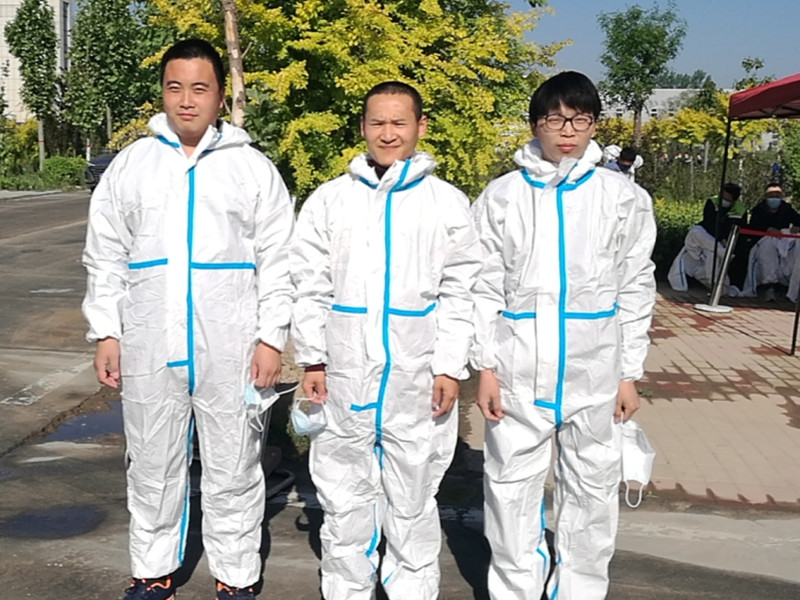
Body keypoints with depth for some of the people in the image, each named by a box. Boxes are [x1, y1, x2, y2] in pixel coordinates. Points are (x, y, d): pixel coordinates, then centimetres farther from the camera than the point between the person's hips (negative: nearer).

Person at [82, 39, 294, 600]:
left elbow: (277, 261, 0)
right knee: (152, 469, 14)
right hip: (148, 348, 2)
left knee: (234, 470, 8)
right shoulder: (131, 164, 7)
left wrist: (271, 337, -6)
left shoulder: (253, 168, 2)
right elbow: (105, 256, 9)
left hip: (231, 350, -2)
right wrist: (106, 332, 3)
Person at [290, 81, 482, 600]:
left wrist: (451, 367, -5)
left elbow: (460, 294, 1)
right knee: (345, 499, 11)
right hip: (345, 374, 1)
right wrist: (312, 359, 2)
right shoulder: (330, 199, 5)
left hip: (417, 377, -1)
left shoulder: (449, 203, 2)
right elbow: (311, 288, 6)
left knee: (413, 501, 10)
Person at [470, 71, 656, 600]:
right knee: (512, 487, 8)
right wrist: (486, 367, -4)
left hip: (595, 373, 1)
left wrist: (630, 373, 2)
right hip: (519, 372, 0)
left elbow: (636, 289, 4)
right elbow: (486, 288, 1)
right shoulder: (502, 196, 1)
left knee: (592, 488, 11)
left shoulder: (625, 198, 2)